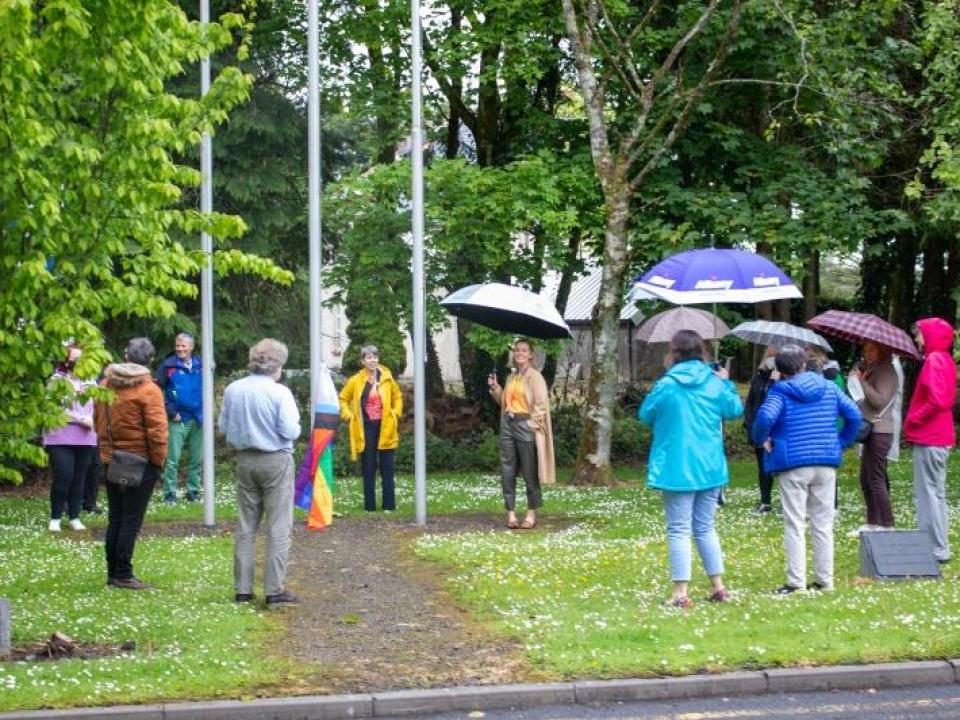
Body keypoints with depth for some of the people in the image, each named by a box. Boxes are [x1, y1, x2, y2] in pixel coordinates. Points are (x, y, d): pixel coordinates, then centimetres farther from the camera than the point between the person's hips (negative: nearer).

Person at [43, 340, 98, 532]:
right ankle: (55, 518, 0)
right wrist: (81, 419, -17)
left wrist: (93, 420, -5)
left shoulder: (88, 381, 12)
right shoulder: (57, 380, -2)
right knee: (63, 477, -11)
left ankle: (74, 517, 14)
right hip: (61, 437, -4)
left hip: (85, 437, 4)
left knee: (79, 479, 6)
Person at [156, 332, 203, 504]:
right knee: (172, 459, -6)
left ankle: (193, 491, 19)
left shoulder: (200, 366, 6)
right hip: (178, 419, -4)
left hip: (198, 419, 4)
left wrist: (204, 411, 5)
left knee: (196, 459, 9)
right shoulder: (168, 365, -4)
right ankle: (169, 493, -2)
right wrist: (171, 412, -10)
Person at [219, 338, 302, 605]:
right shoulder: (280, 393, -15)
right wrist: (295, 422, 5)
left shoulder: (232, 390, 0)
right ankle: (274, 590, -2)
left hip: (245, 460, 5)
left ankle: (242, 588, 15)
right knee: (278, 528, 1)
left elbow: (223, 426, 7)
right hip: (276, 461, -5)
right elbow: (290, 431, -16)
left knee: (245, 527, 13)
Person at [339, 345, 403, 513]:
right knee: (368, 469, 3)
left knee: (387, 468, 2)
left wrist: (396, 413, 5)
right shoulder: (355, 381, 0)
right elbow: (343, 399, 12)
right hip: (366, 428, -1)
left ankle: (389, 505, 7)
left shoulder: (387, 378, 2)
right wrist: (348, 416, 0)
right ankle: (370, 506, 8)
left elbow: (397, 396, 16)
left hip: (385, 427, 1)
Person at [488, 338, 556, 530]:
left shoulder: (534, 377, -6)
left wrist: (532, 423, -15)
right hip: (508, 426, 7)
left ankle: (531, 514, 7)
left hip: (526, 426, -7)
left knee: (530, 473, 0)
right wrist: (495, 388, 9)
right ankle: (511, 513, 8)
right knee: (507, 472, 3)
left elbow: (541, 404, -11)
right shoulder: (512, 377, 15)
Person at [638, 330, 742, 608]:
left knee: (679, 530, -1)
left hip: (677, 468, -4)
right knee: (705, 527, 17)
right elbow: (735, 409, 13)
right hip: (710, 467, 4)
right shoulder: (715, 383, 0)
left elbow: (645, 415, 1)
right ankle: (718, 587, 19)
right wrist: (727, 384, 27)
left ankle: (681, 593, -6)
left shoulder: (666, 386, -11)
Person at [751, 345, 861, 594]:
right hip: (826, 465, 4)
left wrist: (761, 439, -6)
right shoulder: (828, 387, 7)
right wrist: (842, 442, 13)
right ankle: (824, 580, 11)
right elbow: (853, 414, 4)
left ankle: (796, 581, -4)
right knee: (823, 524, 10)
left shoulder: (780, 391, -6)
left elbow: (765, 417, -23)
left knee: (794, 525, -1)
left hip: (792, 465, -4)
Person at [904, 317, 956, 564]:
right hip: (940, 437, 10)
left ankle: (937, 550, -6)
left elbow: (937, 400, -25)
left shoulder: (934, 361, -16)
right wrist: (915, 419, 11)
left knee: (928, 493, -6)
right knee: (936, 493, 15)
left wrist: (913, 419, -12)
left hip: (929, 439, -10)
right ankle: (939, 547, 21)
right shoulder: (945, 360, 14)